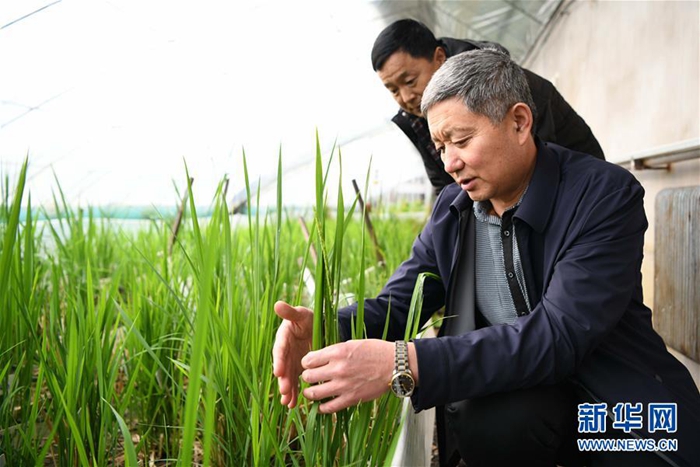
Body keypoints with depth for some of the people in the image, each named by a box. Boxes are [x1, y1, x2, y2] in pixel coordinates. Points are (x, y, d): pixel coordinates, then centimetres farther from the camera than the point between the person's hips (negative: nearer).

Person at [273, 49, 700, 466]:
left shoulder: (605, 195, -17)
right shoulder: (451, 209, 1)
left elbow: (559, 335, -28)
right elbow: (398, 303, 1)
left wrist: (404, 364, -38)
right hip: (520, 396, 3)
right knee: (485, 422, -30)